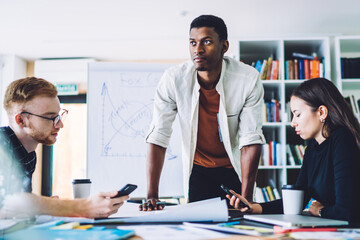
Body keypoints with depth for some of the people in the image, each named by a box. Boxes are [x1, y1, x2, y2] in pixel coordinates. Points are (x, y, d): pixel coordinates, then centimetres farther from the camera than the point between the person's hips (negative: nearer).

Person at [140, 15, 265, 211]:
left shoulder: (248, 79, -21)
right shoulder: (173, 79, -20)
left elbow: (251, 140, -21)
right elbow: (158, 136, -19)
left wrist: (246, 198, -27)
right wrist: (152, 195, -24)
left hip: (235, 168, 0)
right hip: (198, 169, 1)